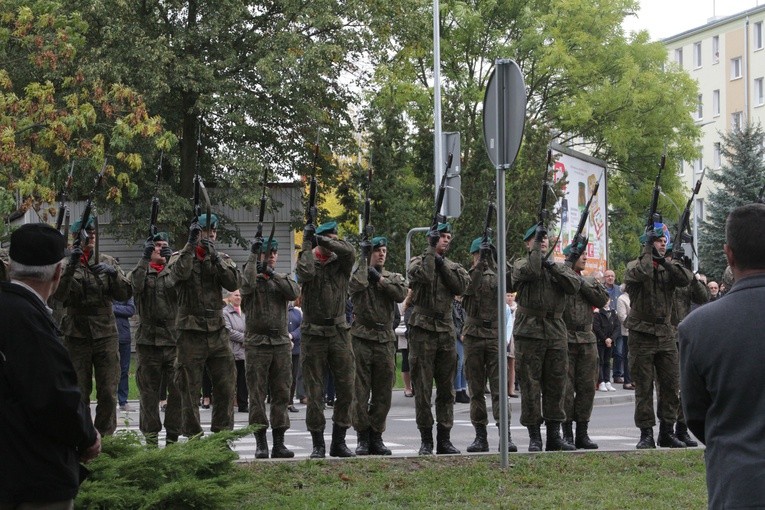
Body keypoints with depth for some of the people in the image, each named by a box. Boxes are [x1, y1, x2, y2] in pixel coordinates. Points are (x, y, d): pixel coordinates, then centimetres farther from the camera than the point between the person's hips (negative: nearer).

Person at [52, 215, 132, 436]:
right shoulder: (66, 264, 0)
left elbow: (125, 294, 2)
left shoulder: (107, 262, 8)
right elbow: (58, 295, -16)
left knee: (108, 393, 2)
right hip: (77, 336, -2)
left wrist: (113, 273, -15)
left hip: (106, 334, 2)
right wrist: (72, 266, -26)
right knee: (78, 394, 2)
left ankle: (106, 436, 12)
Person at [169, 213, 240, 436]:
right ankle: (193, 437, 8)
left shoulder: (222, 259, 11)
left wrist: (215, 257, -15)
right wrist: (191, 244, -21)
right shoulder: (181, 257, 3)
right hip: (191, 334, -3)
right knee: (190, 390, 1)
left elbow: (235, 282, -7)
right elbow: (179, 272, -21)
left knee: (225, 388, 3)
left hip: (218, 332, 3)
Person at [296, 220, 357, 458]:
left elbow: (349, 251, -16)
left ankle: (339, 441, 12)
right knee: (315, 393, 1)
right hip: (314, 336, -2)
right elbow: (304, 272, -23)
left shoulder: (340, 263, 6)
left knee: (346, 390, 2)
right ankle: (318, 444, 7)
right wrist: (308, 244, -13)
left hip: (339, 333, 2)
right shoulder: (309, 262, 1)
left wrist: (321, 239, -14)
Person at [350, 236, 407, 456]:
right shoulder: (359, 274, 4)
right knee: (360, 392, -2)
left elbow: (401, 294, -8)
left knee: (383, 394, 6)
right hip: (362, 338, -3)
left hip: (386, 340, 3)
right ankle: (363, 437, 4)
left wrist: (379, 278, -9)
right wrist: (363, 258, -11)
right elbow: (357, 284, -20)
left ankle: (376, 437, 14)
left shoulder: (394, 277, 13)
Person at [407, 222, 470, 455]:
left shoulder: (453, 266, 14)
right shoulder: (418, 262, 2)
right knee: (422, 389, -2)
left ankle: (444, 438, 12)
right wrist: (431, 250, -12)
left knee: (446, 390, 6)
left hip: (446, 332, 4)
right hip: (422, 331, -4)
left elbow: (461, 286, -6)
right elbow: (424, 276, -20)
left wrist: (441, 263, -7)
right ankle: (426, 440, 3)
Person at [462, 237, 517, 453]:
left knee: (499, 387, -7)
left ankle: (505, 435, -12)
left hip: (495, 336, 0)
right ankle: (480, 437, 11)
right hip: (474, 336, 0)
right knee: (476, 390, 5)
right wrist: (481, 262, -28)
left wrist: (493, 259, -24)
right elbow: (469, 287, -18)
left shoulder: (496, 275, 10)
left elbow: (507, 283, -12)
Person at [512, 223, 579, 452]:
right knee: (531, 386, -2)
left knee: (556, 385, 6)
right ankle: (534, 437, 3)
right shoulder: (521, 264, 3)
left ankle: (554, 435, 12)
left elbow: (574, 286, -2)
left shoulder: (559, 267, 16)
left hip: (556, 332, 4)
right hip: (529, 332, -4)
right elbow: (531, 270, -20)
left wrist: (553, 267, -10)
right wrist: (536, 246, -12)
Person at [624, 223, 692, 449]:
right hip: (642, 335, -4)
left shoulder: (668, 268, 11)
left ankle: (667, 431, 14)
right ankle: (646, 434, 4)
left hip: (666, 335, 4)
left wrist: (664, 261, -15)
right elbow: (640, 274, -25)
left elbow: (686, 278, -8)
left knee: (671, 386, 4)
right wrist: (648, 250, -14)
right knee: (644, 387, -1)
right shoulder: (635, 266, 0)